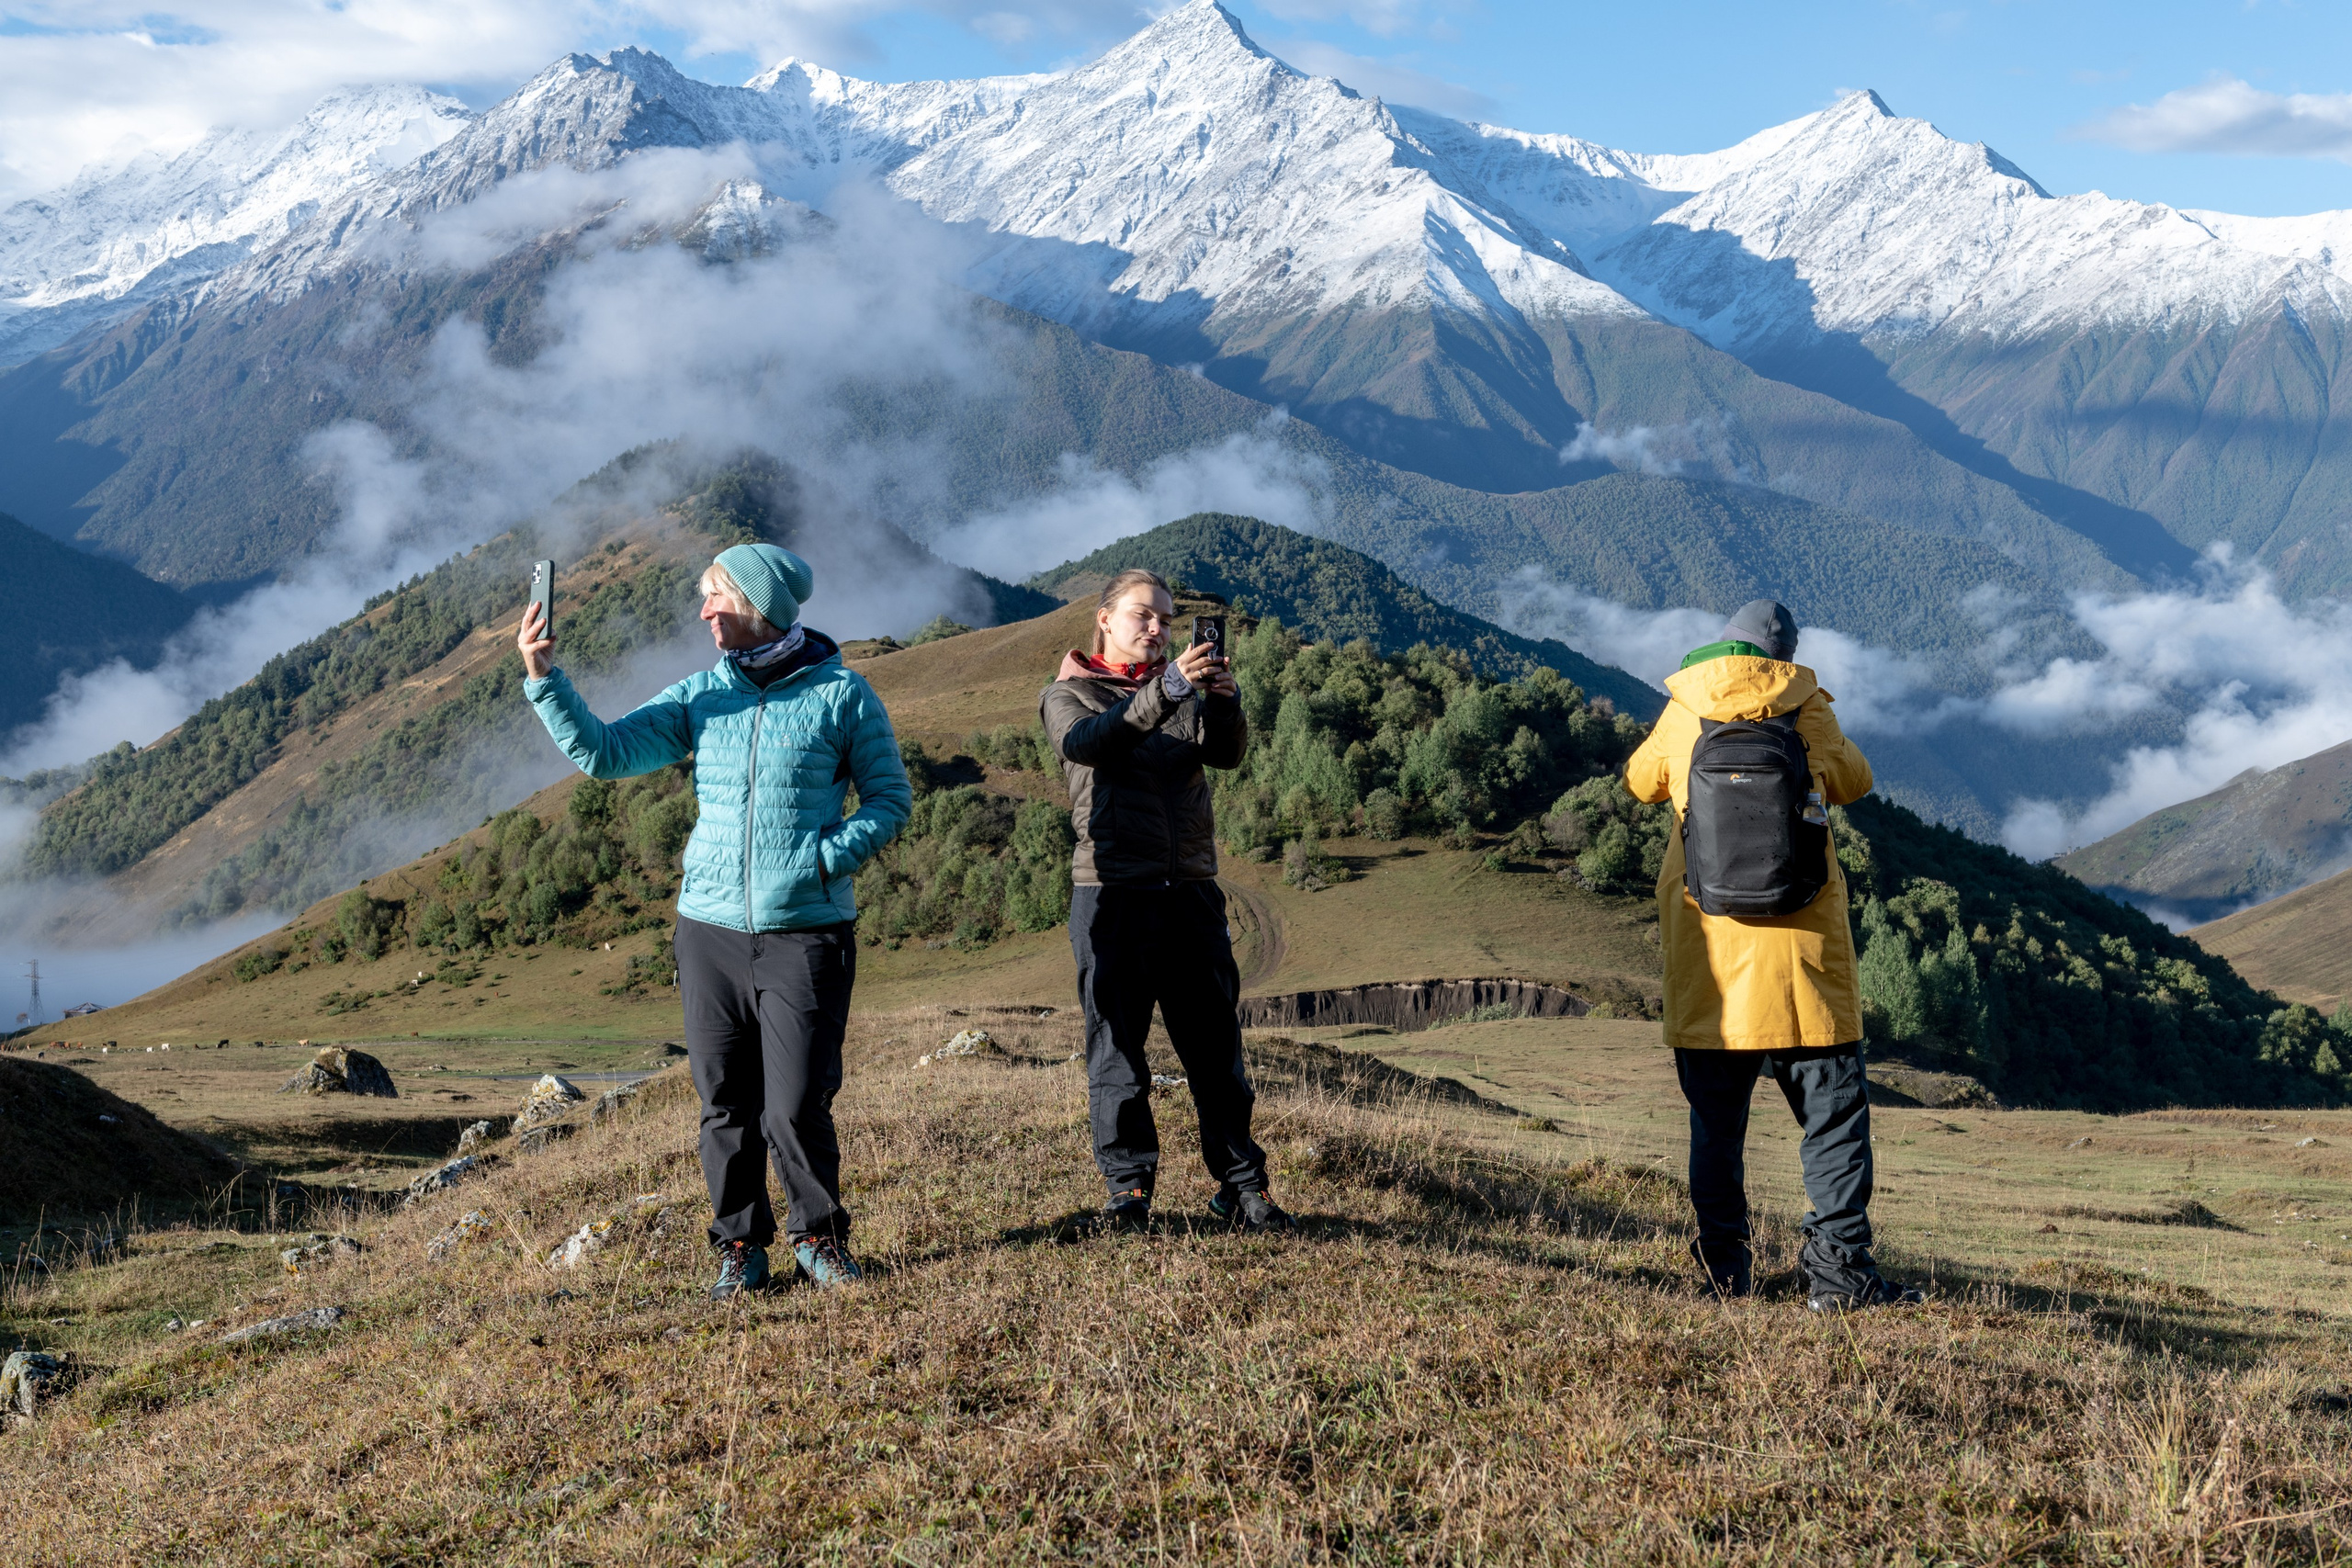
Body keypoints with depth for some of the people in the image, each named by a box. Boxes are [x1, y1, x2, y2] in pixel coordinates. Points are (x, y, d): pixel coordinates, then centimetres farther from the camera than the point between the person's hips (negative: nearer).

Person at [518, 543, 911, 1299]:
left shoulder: (840, 693, -1)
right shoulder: (700, 696, 8)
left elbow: (890, 797, 2)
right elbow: (602, 752, 3)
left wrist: (822, 860, -11)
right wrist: (543, 678, -9)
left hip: (805, 932, -3)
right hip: (711, 927, 3)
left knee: (796, 1109, -6)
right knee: (725, 1104, 6)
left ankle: (818, 1234, 17)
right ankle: (740, 1251, 20)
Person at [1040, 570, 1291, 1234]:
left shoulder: (1186, 691, 16)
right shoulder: (1068, 694, 6)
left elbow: (1226, 753, -4)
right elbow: (1085, 743, -19)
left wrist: (1225, 702, -26)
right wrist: (1167, 691, -31)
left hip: (1190, 889, 3)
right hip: (1111, 890, -3)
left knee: (1216, 1044, 3)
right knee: (1117, 1045, 0)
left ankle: (1240, 1186, 8)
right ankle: (1128, 1188, 10)